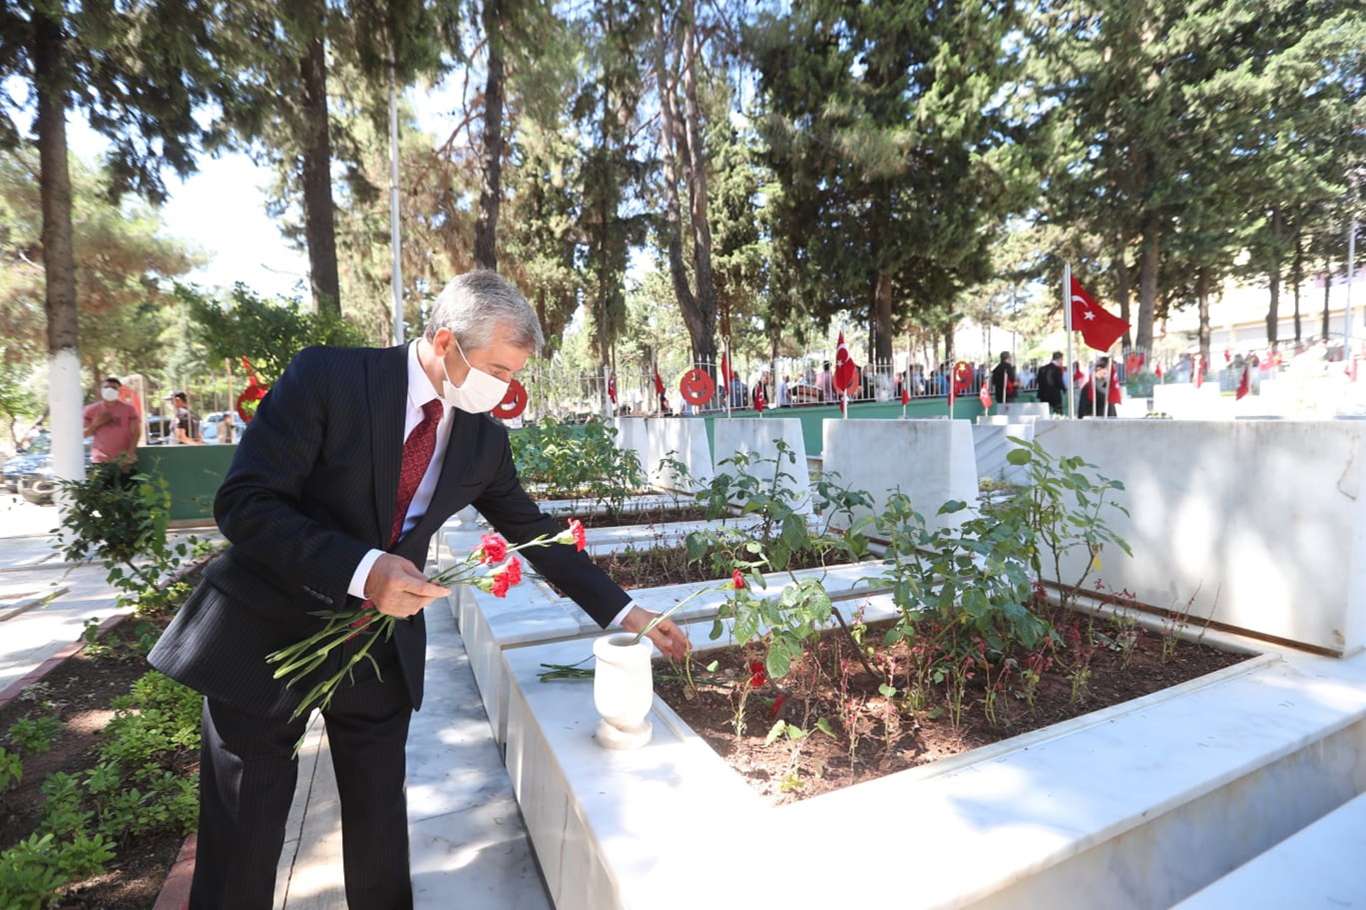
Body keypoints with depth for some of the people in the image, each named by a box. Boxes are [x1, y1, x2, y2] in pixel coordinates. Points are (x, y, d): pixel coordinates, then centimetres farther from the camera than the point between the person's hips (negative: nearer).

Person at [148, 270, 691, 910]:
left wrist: (624, 613, 3)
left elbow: (535, 534, 4)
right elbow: (243, 503, -19)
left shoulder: (485, 437, -4)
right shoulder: (327, 375, -16)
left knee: (380, 821, 15)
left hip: (381, 650, 3)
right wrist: (360, 569, -32)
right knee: (243, 839, 11)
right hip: (270, 632, -3)